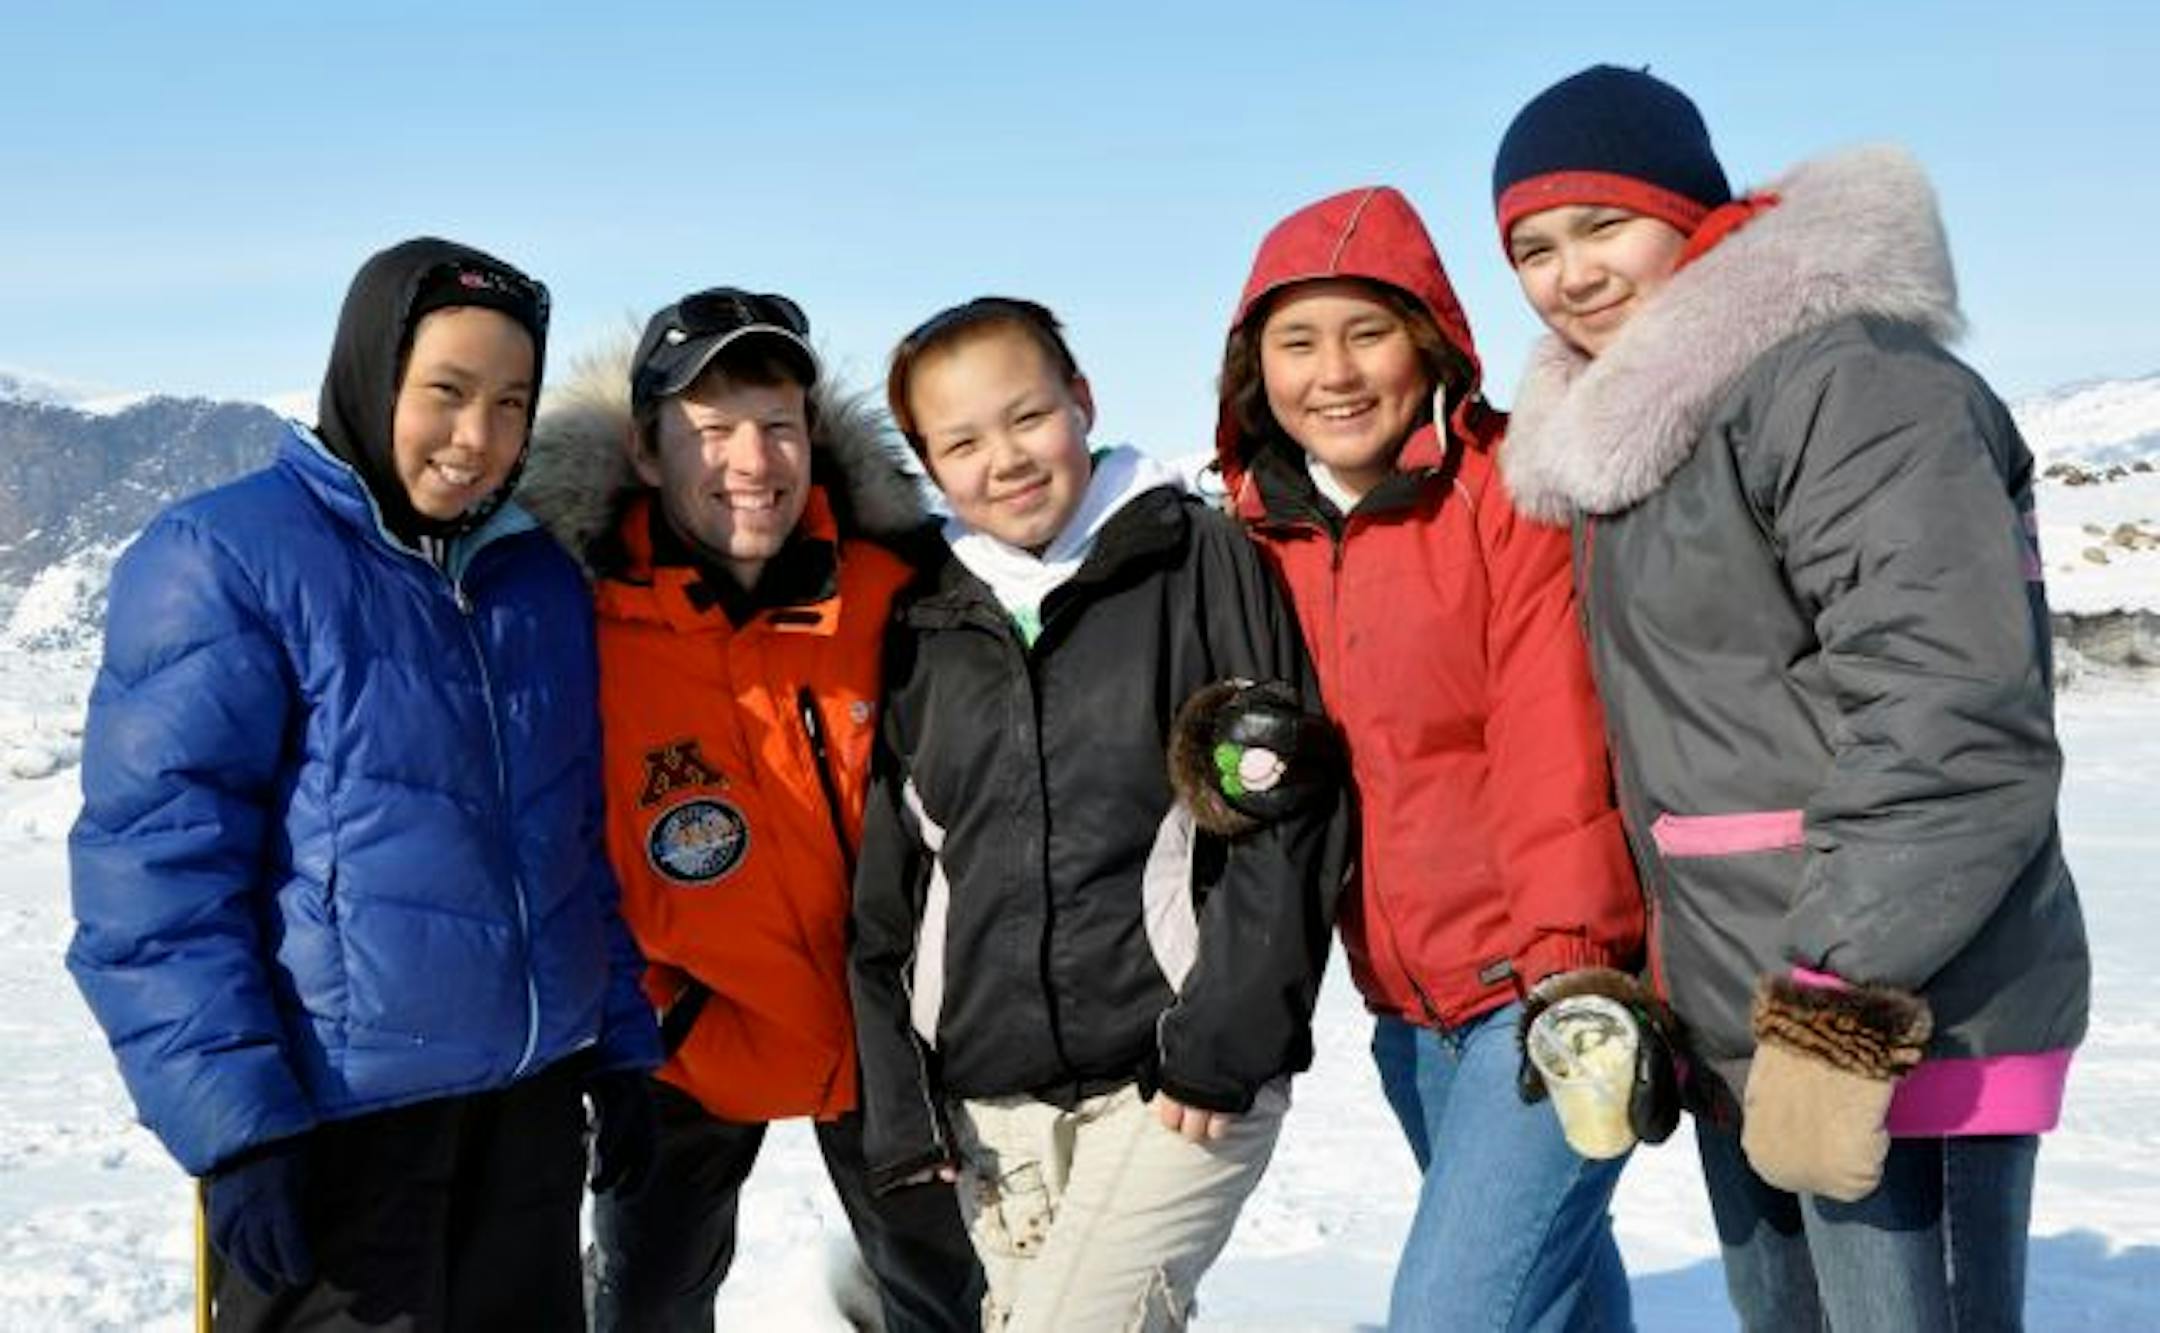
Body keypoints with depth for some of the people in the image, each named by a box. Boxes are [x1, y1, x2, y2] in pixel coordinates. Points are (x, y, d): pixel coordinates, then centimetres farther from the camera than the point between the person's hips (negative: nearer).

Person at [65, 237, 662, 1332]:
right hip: (334, 1111, -6)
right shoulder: (226, 557, -10)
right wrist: (231, 1119, -18)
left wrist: (619, 1044, 13)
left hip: (532, 1096, 6)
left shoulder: (543, 582, 10)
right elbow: (154, 861, -14)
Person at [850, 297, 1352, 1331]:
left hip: (1185, 1073, -4)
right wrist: (899, 1103, 7)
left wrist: (1225, 1035, -12)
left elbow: (1291, 805, -6)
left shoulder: (1196, 560, -1)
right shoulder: (924, 626, 10)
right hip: (993, 1100, 5)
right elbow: (884, 888, 13)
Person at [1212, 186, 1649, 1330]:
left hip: (1548, 987, -6)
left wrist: (1569, 963, -22)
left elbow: (1558, 744, -16)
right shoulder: (1263, 530, 6)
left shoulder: (1508, 489, -11)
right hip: (1408, 1007, 7)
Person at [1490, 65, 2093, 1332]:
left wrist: (1844, 1002, -25)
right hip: (1742, 1024, 9)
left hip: (1908, 1016, -9)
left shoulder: (1845, 377, -15)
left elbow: (1951, 718, -23)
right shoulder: (1628, 427, 15)